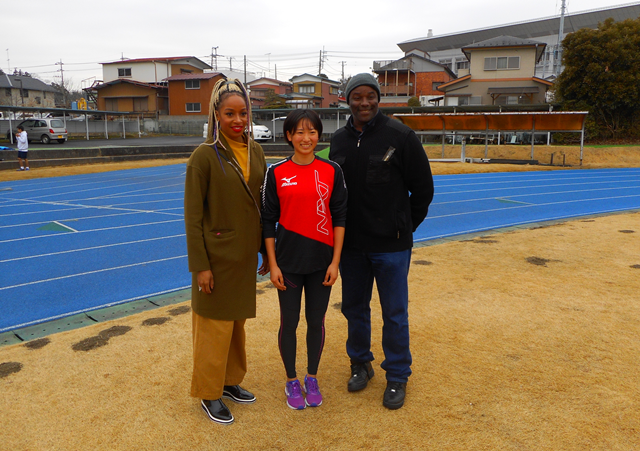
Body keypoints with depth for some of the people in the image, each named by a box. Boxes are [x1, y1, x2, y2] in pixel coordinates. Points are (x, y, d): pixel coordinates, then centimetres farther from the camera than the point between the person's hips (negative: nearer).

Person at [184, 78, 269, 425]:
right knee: (215, 326, 6)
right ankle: (209, 393, 25)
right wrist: (199, 266, -14)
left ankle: (230, 381, 36)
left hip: (245, 255, 6)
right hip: (217, 256, -6)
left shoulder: (255, 151, 4)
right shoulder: (204, 156, -14)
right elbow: (192, 216, -12)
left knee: (237, 321, 18)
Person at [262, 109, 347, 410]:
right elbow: (268, 221, 0)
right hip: (288, 261, -1)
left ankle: (312, 379, 33)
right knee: (289, 322, 9)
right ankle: (291, 381, 29)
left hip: (321, 262, 1)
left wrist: (335, 261, -3)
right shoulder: (276, 173, -3)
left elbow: (339, 218, 1)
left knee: (316, 321, 12)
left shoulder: (332, 171, -1)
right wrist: (272, 264, -3)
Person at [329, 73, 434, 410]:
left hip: (391, 246, -4)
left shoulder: (400, 136, -8)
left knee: (394, 313, 4)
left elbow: (423, 189, -2)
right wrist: (340, 230, 8)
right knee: (354, 308, 15)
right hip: (350, 244, 4)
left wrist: (404, 227, 2)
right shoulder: (338, 141, 6)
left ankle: (397, 377, 22)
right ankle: (360, 364, 36)